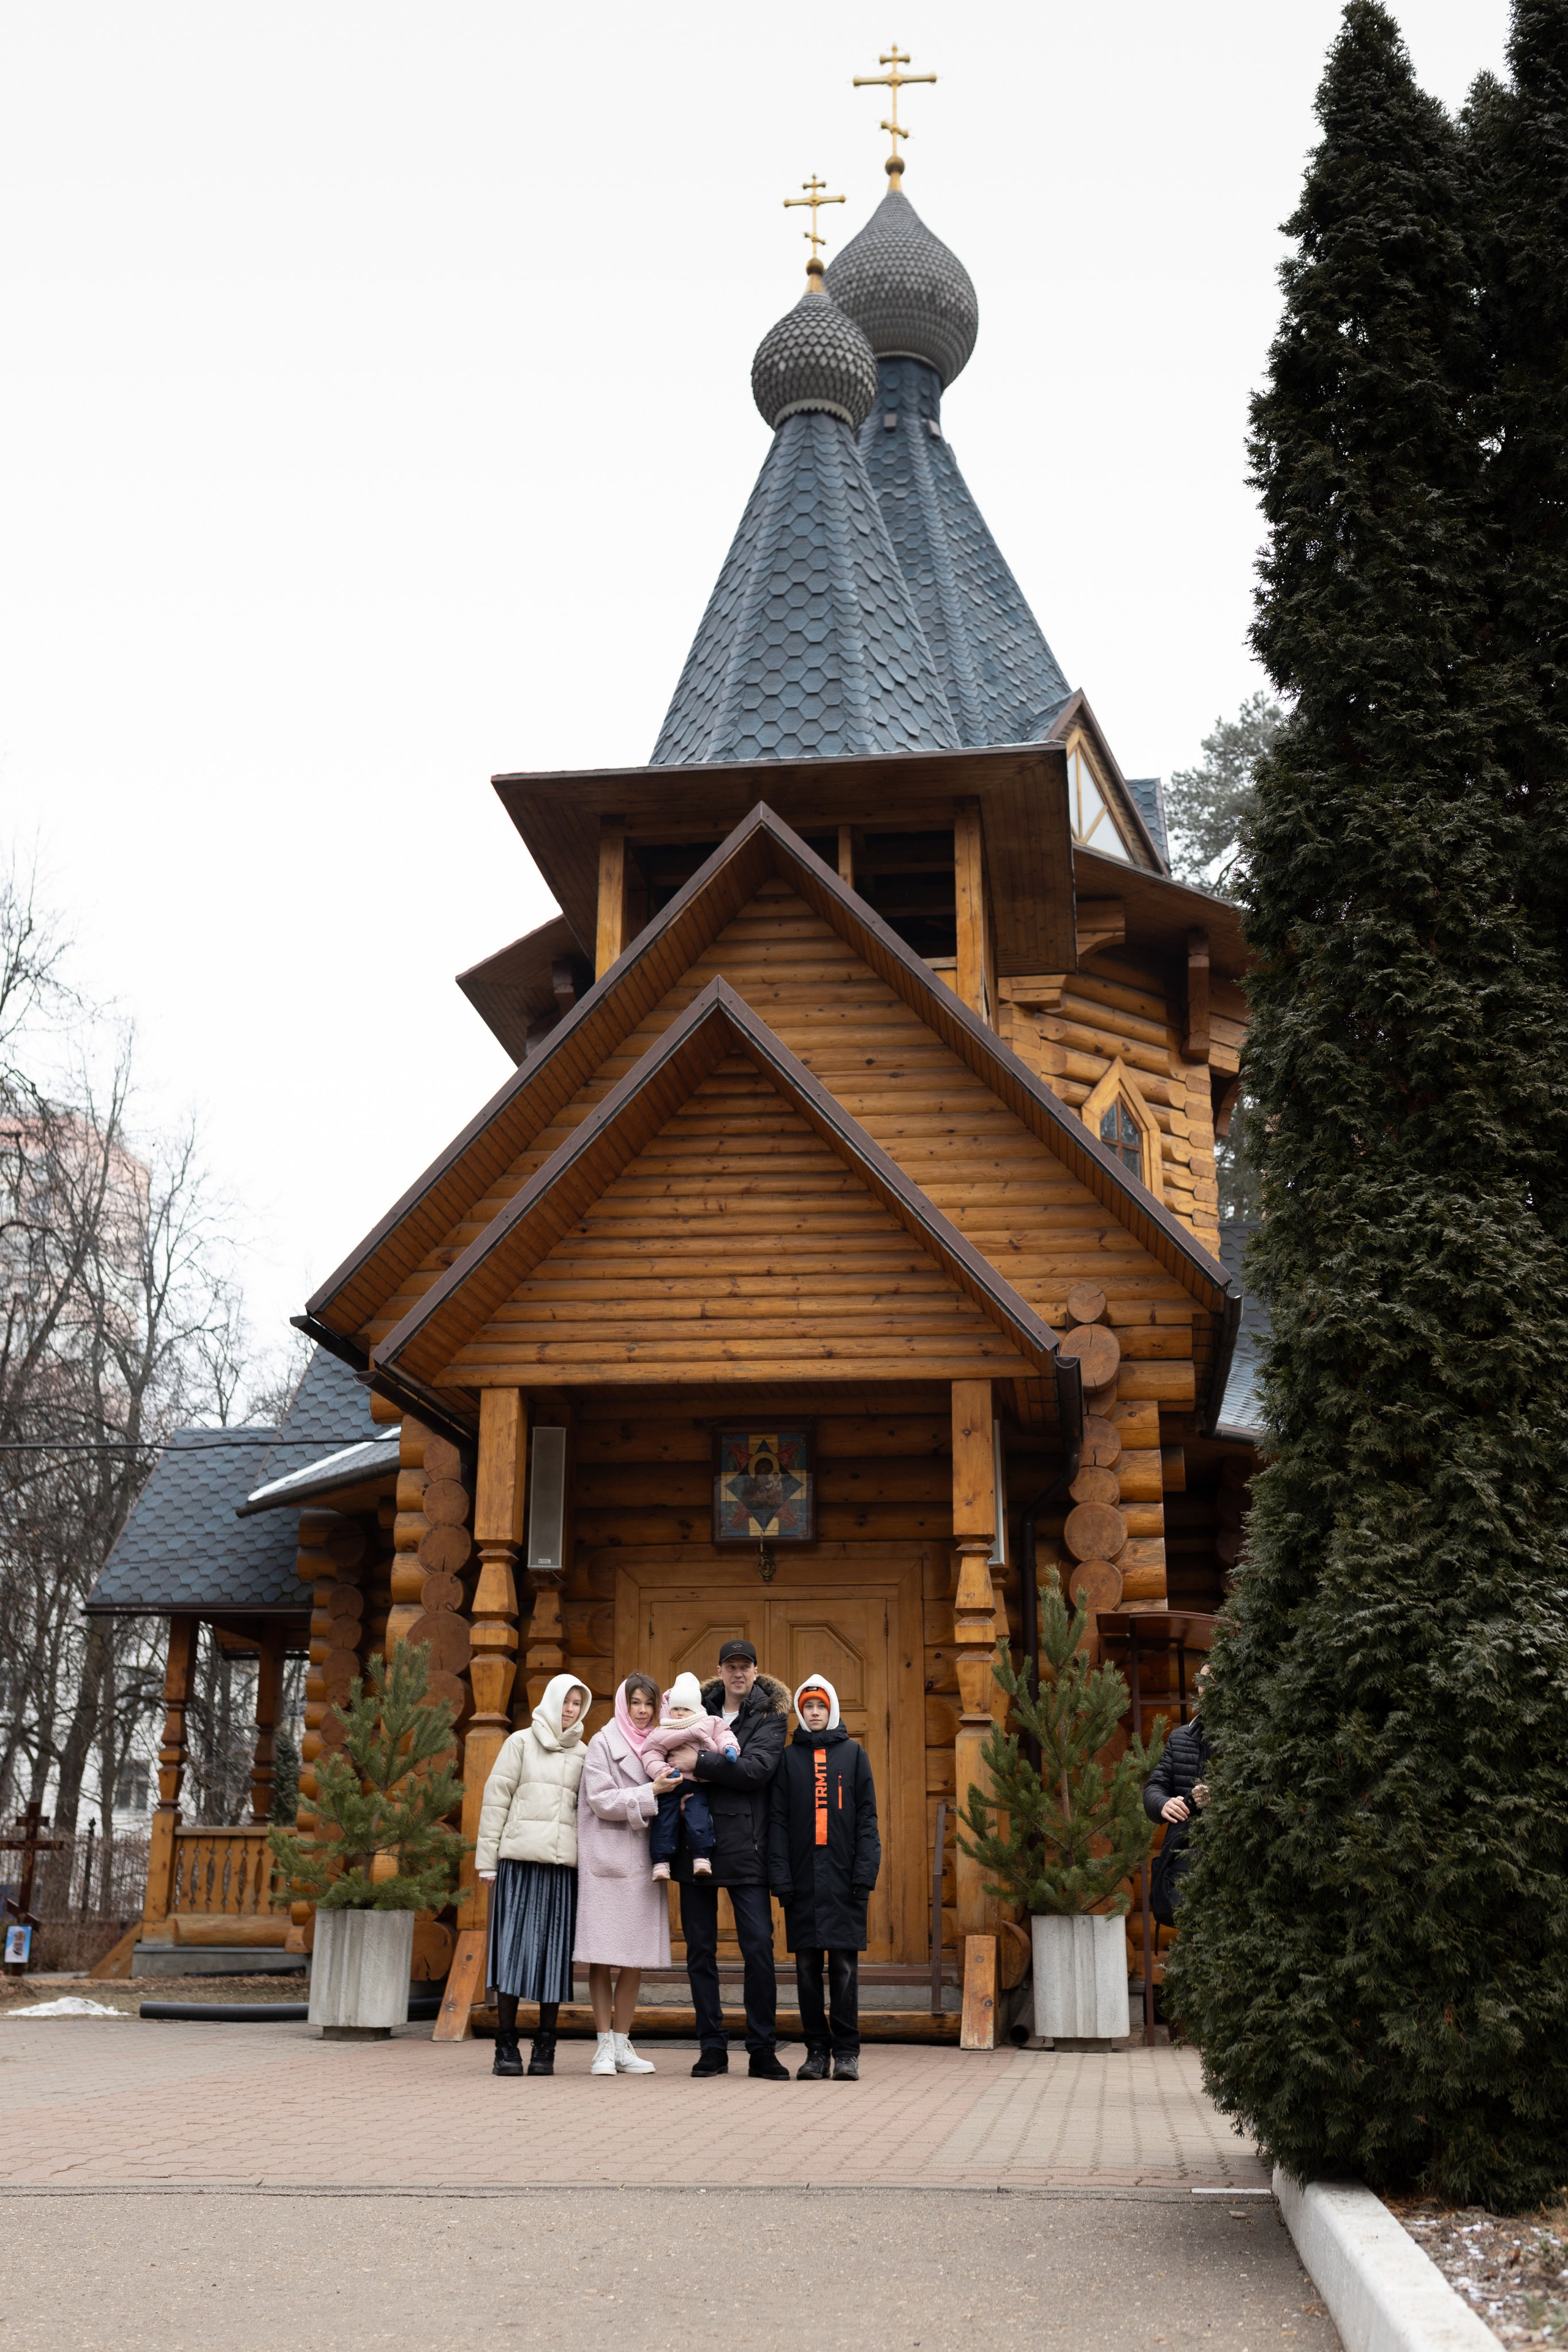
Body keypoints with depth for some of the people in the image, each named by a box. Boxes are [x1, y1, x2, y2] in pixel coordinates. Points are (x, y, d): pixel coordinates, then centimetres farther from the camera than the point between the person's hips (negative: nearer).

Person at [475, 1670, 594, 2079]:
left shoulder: (582, 1754, 16)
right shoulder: (522, 1743, 8)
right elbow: (495, 1800, 4)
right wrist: (487, 1859, -1)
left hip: (564, 1864, 3)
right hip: (520, 1859, -3)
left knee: (555, 1951, 0)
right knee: (515, 1944, -5)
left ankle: (545, 2048, 6)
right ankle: (506, 2048, -1)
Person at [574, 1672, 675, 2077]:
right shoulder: (603, 1744, -1)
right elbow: (601, 1801, -10)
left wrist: (671, 1791, 2)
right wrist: (651, 1792, -16)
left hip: (642, 1861, 5)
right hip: (606, 1861, -5)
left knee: (636, 1959, 5)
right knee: (602, 1957, -4)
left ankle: (622, 2044, 13)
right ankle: (604, 2046, 2)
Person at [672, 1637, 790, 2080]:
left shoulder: (770, 1716, 3)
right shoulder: (700, 1708, 15)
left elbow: (757, 1769, -12)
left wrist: (700, 1763, -15)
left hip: (745, 1846, -3)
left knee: (759, 1947, -6)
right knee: (700, 1949, 5)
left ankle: (762, 2051, 3)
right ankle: (712, 2048, 14)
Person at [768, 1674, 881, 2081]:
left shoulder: (853, 1754, 9)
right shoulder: (789, 1758, 11)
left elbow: (866, 1817, 5)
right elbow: (778, 1822, 6)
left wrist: (865, 1872, -5)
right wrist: (780, 1876, -4)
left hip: (843, 1878, -1)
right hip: (803, 1878, 1)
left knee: (844, 1965, -2)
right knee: (807, 1967, 3)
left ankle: (846, 2052, 5)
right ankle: (817, 2051, 10)